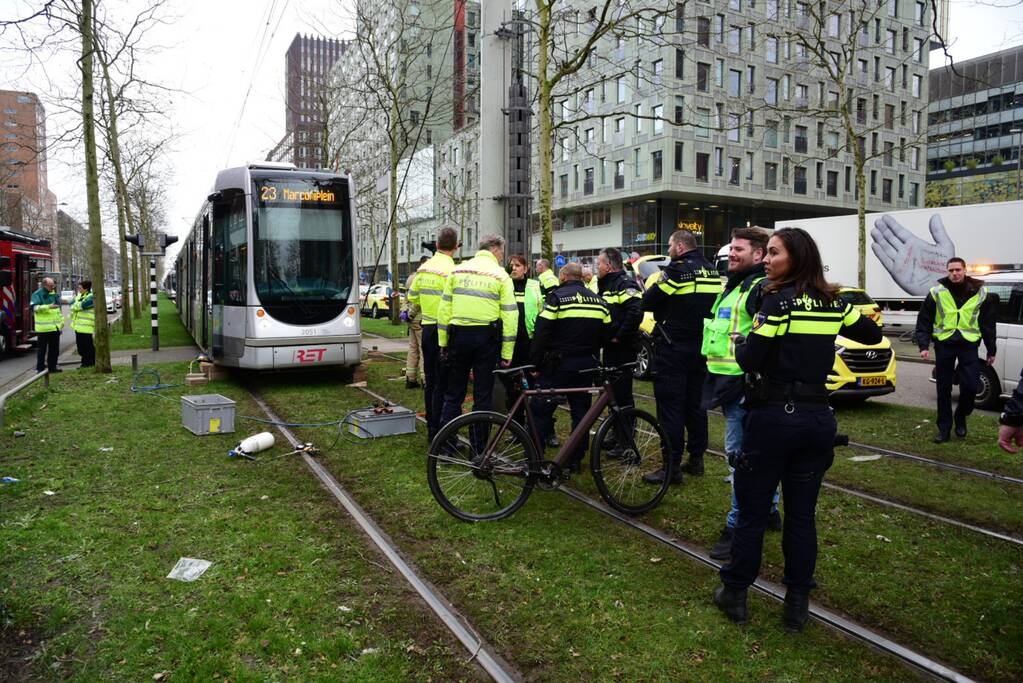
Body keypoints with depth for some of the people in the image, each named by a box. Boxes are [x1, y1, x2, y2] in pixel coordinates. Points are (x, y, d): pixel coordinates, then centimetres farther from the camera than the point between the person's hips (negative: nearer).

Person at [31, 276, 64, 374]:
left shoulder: (54, 294, 14)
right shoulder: (37, 294, -7)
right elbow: (35, 307, -20)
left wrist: (61, 319, 21)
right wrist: (48, 307, -31)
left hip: (55, 326, 6)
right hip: (43, 328, -6)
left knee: (54, 349, 11)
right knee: (42, 349, -1)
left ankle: (52, 366, 19)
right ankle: (40, 368, 6)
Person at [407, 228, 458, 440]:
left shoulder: (423, 268, 8)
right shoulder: (450, 269, -15)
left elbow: (413, 297, 17)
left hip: (427, 328, 7)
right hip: (444, 330, -7)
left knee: (430, 380, 15)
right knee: (443, 383, -2)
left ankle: (431, 428, 24)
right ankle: (438, 432, 2)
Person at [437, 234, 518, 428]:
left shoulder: (457, 271, 6)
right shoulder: (501, 276, -3)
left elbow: (444, 308, 4)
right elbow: (509, 315, -6)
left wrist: (443, 342, 8)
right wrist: (507, 353, -2)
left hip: (458, 335, 3)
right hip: (486, 338, -2)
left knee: (454, 392, 13)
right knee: (483, 394, 8)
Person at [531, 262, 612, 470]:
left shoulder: (557, 297, -7)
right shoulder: (598, 301, 10)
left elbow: (541, 334, -12)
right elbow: (606, 334, 12)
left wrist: (536, 363, -6)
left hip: (559, 364, -5)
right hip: (587, 365, 5)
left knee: (542, 411, 2)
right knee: (581, 411, 12)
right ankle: (576, 459, 16)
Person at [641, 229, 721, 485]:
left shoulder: (676, 270, -13)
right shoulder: (713, 273, 10)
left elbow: (647, 303, -9)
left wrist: (651, 291, 11)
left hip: (673, 349, -7)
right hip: (701, 348, 8)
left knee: (670, 406, -3)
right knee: (695, 404, 15)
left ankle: (672, 467, -1)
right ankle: (696, 458, 24)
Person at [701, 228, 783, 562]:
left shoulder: (762, 289, -14)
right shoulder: (734, 287, 19)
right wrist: (715, 366, 27)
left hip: (744, 385, -11)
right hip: (729, 382, 11)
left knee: (742, 455, -4)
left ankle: (738, 527, 6)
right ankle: (768, 511, 35)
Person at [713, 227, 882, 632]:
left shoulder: (778, 300, -12)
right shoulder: (832, 302, 6)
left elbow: (749, 360, -15)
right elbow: (872, 334, 22)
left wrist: (740, 341, 5)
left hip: (774, 416, -5)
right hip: (818, 417, 6)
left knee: (752, 511, 7)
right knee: (802, 514, 13)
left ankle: (735, 595, 19)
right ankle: (797, 605, 21)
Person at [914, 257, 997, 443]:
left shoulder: (979, 292, 2)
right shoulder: (937, 292, -2)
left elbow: (988, 323, 9)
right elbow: (924, 321, 0)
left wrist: (991, 350, 10)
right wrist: (924, 345, -9)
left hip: (968, 344, 0)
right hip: (944, 344, 0)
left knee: (971, 386, -6)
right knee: (944, 389, 4)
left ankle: (961, 417, 22)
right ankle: (944, 429, 14)